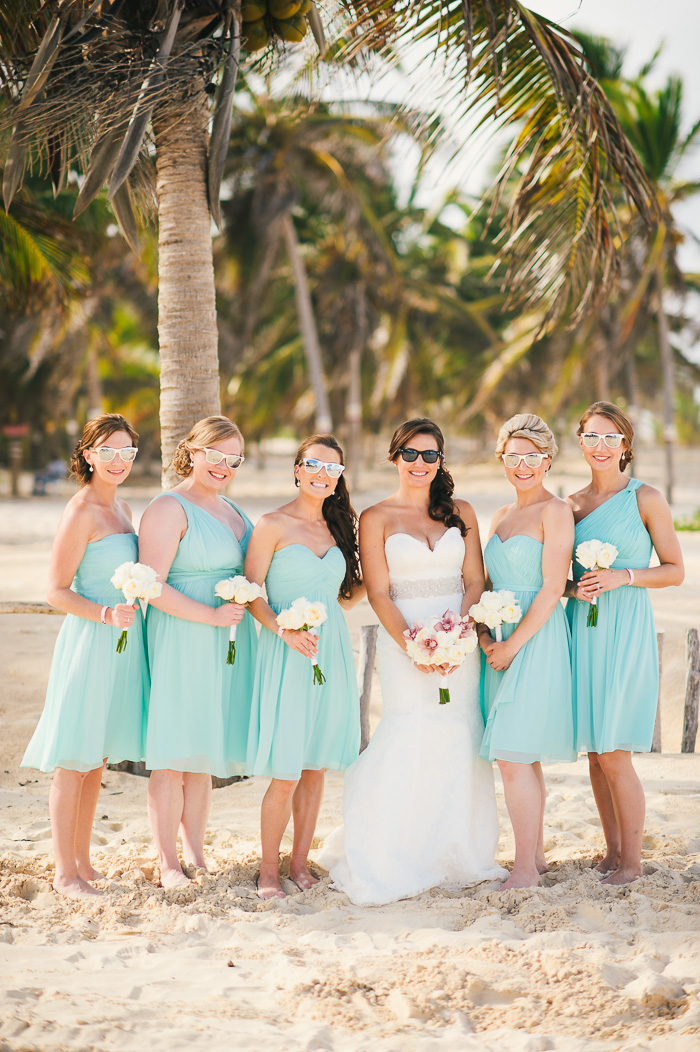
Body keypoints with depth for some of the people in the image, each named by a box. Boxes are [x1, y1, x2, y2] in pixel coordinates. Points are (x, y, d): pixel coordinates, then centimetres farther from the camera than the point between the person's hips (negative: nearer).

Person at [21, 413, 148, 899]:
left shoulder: (121, 508, 13)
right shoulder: (81, 512, -13)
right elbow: (57, 591, -14)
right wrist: (106, 615, -25)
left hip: (123, 643, 8)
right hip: (89, 642, -8)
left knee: (97, 760, 13)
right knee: (73, 762, -1)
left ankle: (83, 860, 22)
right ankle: (65, 872, 5)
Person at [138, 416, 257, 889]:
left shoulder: (231, 509, 17)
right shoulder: (169, 509, -9)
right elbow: (151, 586, -16)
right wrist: (212, 615, -20)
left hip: (229, 643, 8)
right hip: (181, 642, -8)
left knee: (205, 751, 13)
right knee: (175, 755, -4)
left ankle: (196, 855, 21)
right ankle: (168, 864, 3)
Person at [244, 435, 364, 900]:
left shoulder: (337, 527, 12)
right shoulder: (274, 525, -4)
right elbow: (252, 594, -6)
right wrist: (284, 630, -20)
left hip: (332, 651, 5)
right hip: (288, 654, -5)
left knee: (317, 765, 8)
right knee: (286, 774, -7)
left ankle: (300, 862, 20)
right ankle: (269, 871, 7)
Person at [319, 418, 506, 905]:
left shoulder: (461, 513, 11)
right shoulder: (377, 518, 4)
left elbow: (475, 580, 6)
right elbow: (378, 592, -2)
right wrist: (411, 643, -14)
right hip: (403, 640, -3)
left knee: (459, 740, 1)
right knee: (412, 740, -11)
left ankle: (457, 856, 14)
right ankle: (396, 863, -2)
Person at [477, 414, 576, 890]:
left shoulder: (555, 511, -8)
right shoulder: (502, 516, 16)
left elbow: (552, 589, -14)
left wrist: (513, 644, -14)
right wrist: (483, 633, 0)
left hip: (537, 641, -8)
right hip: (502, 642, 8)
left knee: (514, 756, -11)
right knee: (523, 758, 11)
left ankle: (525, 867, -5)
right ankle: (536, 855, 20)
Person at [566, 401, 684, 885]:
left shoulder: (646, 498, -2)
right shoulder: (571, 504, 11)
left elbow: (675, 570, -1)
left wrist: (623, 577, -14)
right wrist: (574, 589, -1)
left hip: (625, 631, -5)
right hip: (581, 629, 5)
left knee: (613, 753, -7)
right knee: (595, 752, 8)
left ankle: (633, 859, 6)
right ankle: (612, 848, 20)